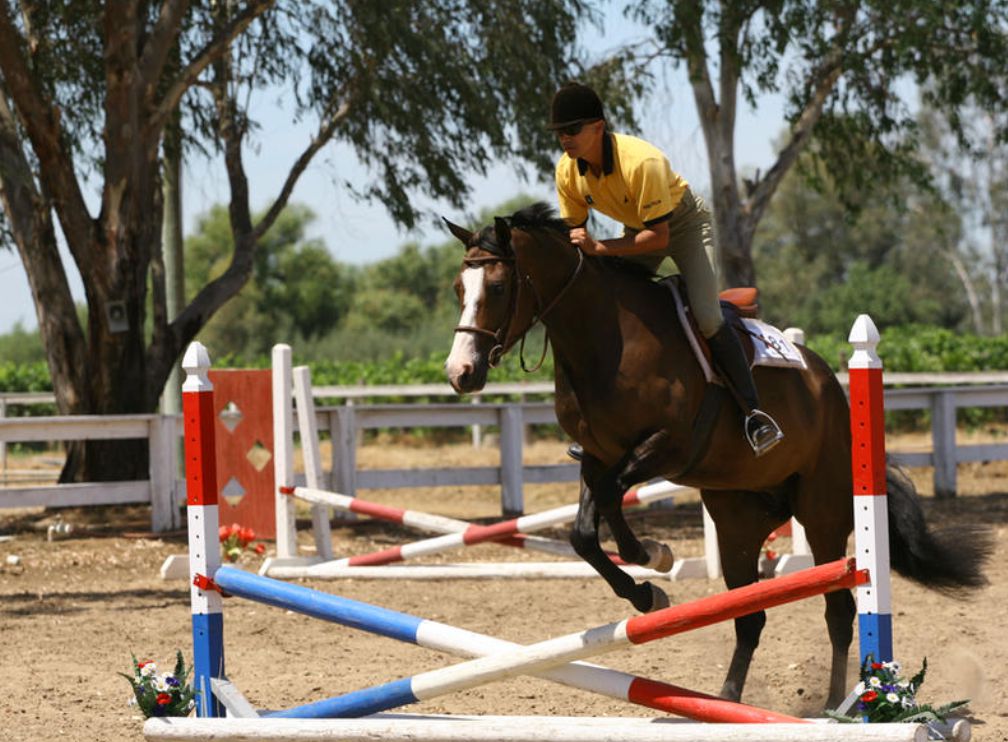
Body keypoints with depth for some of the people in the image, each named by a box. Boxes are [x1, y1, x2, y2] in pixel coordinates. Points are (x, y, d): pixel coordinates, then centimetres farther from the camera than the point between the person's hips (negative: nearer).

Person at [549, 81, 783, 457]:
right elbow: (575, 231, -4)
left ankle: (753, 412, -15)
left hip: (684, 222, -6)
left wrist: (598, 248, -43)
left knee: (707, 317, -22)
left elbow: (658, 236, -37)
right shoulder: (567, 171, -19)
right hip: (635, 228, 6)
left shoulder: (642, 162, -38)